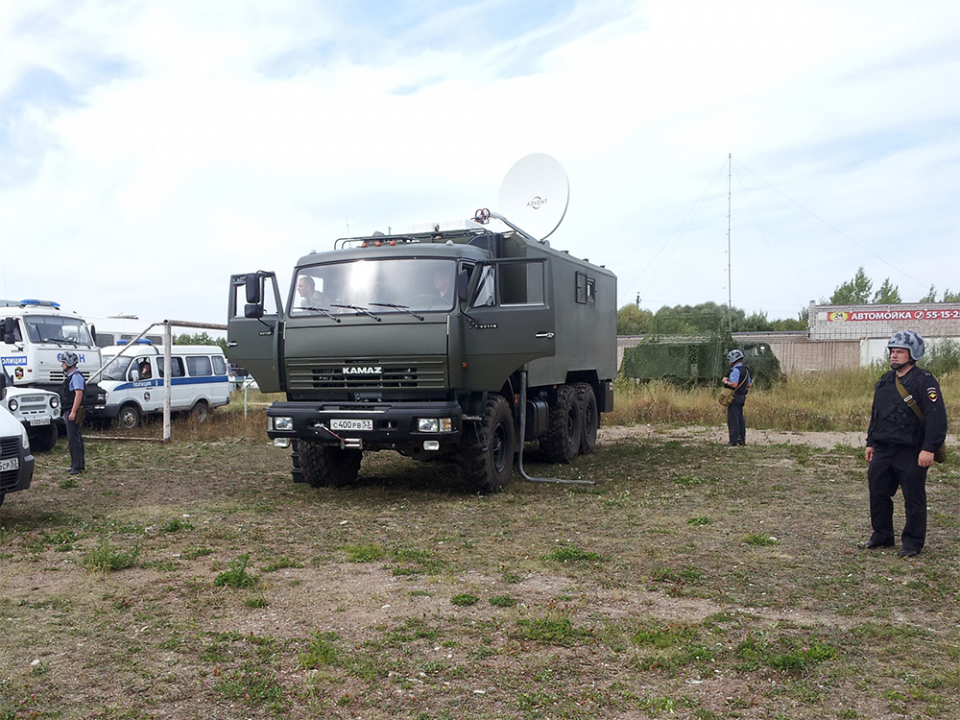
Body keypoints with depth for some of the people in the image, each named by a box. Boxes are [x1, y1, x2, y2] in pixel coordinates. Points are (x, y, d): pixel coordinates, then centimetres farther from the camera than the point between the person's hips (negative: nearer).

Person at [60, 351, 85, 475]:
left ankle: (77, 466, -9)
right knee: (75, 438, 13)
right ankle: (79, 464, 19)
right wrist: (66, 413, 23)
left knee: (73, 439, -10)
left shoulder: (76, 376, -12)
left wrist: (73, 412, -26)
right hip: (69, 411, 11)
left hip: (73, 412, -11)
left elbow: (79, 394, -21)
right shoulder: (69, 377, 20)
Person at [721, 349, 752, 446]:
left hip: (735, 397, -9)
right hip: (742, 397, 9)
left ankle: (733, 440, -6)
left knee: (733, 419, -6)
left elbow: (734, 384, -24)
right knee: (740, 418, 14)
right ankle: (742, 439, 17)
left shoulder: (735, 370, -16)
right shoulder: (746, 370, 13)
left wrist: (726, 381, -9)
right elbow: (749, 385, 17)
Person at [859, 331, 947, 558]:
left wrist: (929, 449, -20)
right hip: (883, 450, 7)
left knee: (913, 499, 2)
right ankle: (882, 536, 25)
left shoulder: (924, 381, -11)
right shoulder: (885, 380, 12)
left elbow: (937, 417, -16)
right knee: (878, 493, 11)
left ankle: (913, 543, 13)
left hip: (911, 453, -7)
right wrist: (871, 442, 17)